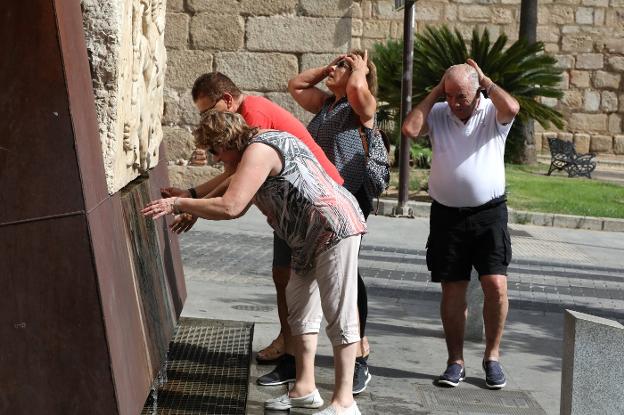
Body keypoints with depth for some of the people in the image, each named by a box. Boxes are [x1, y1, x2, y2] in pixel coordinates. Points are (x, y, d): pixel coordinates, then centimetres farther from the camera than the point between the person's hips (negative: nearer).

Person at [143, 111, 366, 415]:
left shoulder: (259, 151, -18)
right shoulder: (256, 152, 15)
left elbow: (230, 207, -26)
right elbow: (238, 206, 22)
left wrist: (178, 204, -17)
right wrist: (191, 210, 17)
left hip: (335, 229, -12)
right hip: (310, 239, 12)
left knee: (339, 314, -7)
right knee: (299, 308, 15)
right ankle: (305, 389, 22)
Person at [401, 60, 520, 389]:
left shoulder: (493, 113, -2)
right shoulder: (437, 114, 3)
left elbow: (512, 108, -24)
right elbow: (410, 129, -13)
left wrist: (485, 81, -9)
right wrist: (435, 92, -6)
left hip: (489, 213, -2)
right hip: (447, 214, 2)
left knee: (496, 283, -10)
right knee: (452, 289, 5)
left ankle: (492, 356, 8)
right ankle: (455, 362, 15)